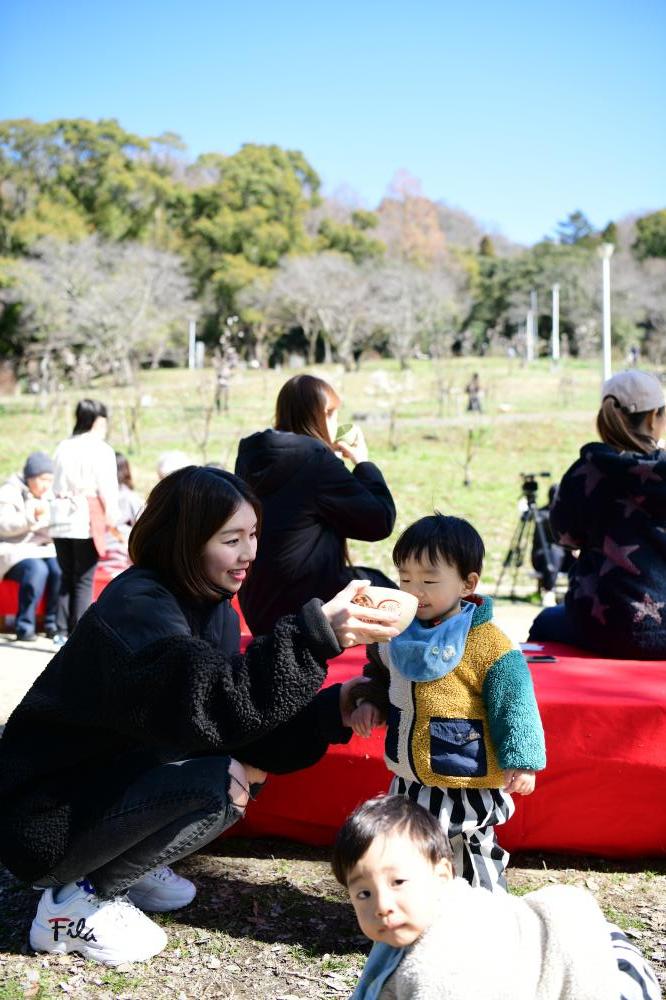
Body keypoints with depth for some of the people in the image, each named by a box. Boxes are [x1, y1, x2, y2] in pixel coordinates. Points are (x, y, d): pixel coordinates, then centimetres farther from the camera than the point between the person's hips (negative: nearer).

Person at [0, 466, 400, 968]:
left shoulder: (214, 608, 2)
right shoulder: (136, 606, -25)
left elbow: (240, 723, -2)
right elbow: (211, 705, -41)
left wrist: (331, 711, -16)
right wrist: (317, 633, -48)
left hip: (113, 782, 9)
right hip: (42, 818, -9)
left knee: (250, 763, 3)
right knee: (217, 784, -26)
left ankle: (125, 862, 11)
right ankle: (77, 899, -8)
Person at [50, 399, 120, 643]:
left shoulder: (63, 447, 12)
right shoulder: (101, 449, -5)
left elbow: (56, 484, 14)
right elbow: (107, 487, -7)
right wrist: (112, 518, -1)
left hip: (61, 517, 6)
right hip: (87, 519, -6)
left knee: (66, 577, 12)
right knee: (84, 580, -2)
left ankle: (63, 632, 11)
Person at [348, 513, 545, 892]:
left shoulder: (488, 644, -20)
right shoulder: (399, 631, 1)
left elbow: (514, 704, -16)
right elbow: (379, 673, 19)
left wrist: (521, 761, -20)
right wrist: (370, 702, 2)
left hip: (465, 782, -7)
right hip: (409, 780, 7)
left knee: (473, 859, 8)